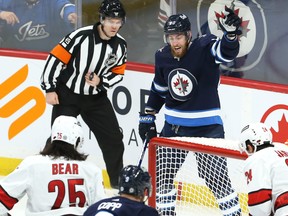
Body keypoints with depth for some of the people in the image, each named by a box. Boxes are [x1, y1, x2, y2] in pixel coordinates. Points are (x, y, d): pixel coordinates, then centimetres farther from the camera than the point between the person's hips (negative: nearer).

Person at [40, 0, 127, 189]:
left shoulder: (120, 45, -5)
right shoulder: (82, 36, -21)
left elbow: (118, 73, 6)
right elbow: (56, 58, -17)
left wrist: (101, 81, -15)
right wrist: (49, 89, -15)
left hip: (96, 98, 5)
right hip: (67, 95, -4)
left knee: (113, 137, 3)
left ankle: (119, 181, 17)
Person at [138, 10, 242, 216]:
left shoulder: (204, 47, -16)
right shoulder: (163, 57, 0)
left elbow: (227, 52, -36)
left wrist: (231, 32, -55)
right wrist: (147, 117, 13)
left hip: (207, 126, -5)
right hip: (174, 126, 6)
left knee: (216, 177, -8)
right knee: (162, 174, 12)